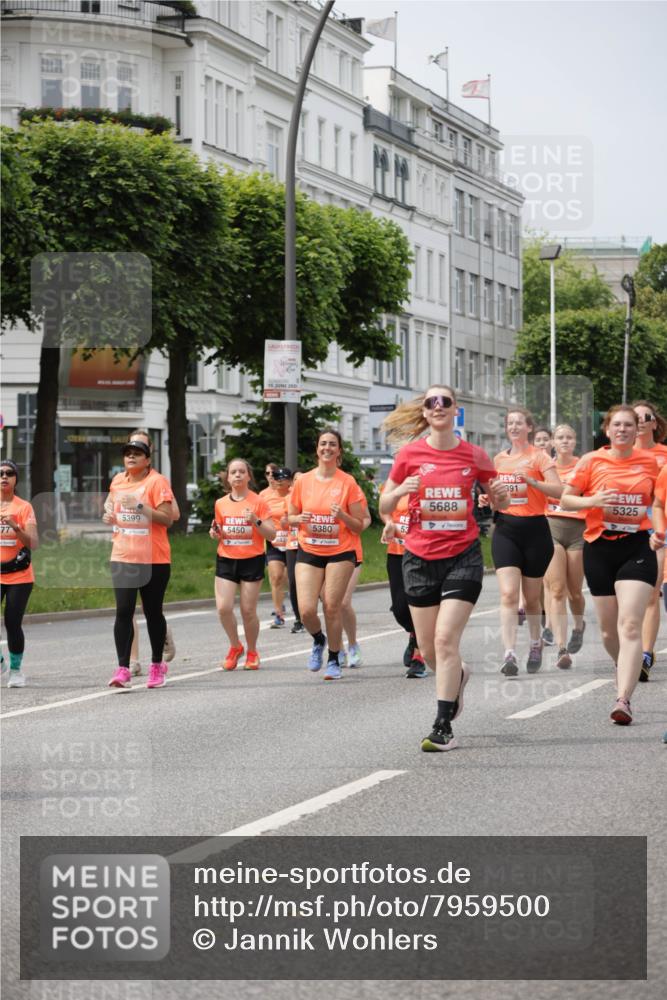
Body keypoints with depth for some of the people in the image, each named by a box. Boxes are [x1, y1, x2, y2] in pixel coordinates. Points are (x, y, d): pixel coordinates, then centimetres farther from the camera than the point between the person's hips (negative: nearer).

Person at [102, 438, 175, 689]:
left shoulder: (157, 481, -8)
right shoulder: (118, 481, 10)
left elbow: (167, 518, -15)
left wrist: (141, 506, -24)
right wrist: (109, 516, 7)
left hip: (154, 559, -4)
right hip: (122, 556, 4)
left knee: (153, 612, 7)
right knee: (123, 611, -7)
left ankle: (157, 664, 24)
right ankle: (123, 668, -9)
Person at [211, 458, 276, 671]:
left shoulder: (258, 502, -3)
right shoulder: (221, 504, 8)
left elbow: (272, 535, -4)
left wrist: (256, 521, -20)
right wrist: (215, 534, -2)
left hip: (252, 560, -3)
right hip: (226, 560, 3)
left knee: (248, 610, -1)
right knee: (223, 607, -10)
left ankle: (252, 653, 19)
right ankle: (235, 646, 14)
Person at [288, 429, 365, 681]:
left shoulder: (348, 483, -3)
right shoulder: (303, 481, 3)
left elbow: (359, 527, 0)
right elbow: (290, 517, 13)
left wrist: (342, 515, -19)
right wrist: (300, 518, -9)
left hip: (340, 553, -2)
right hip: (309, 552, 2)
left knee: (332, 606, -6)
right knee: (306, 610, -9)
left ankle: (333, 660, 13)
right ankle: (318, 640, 24)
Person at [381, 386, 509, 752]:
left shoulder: (474, 455, -1)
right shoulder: (410, 454, -1)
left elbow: (497, 501, 13)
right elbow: (384, 507, 5)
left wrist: (500, 496, -10)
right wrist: (400, 491, -16)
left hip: (463, 556, -2)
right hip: (420, 558, 2)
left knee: (446, 639, -13)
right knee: (428, 648, 8)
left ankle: (443, 727, -7)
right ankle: (457, 676, 43)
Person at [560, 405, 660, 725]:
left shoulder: (649, 462, 6)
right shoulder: (591, 461, 1)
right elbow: (565, 499, 4)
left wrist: (658, 533, 4)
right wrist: (592, 501, -15)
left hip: (638, 546, -1)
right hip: (600, 546, 1)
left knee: (630, 625, -15)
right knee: (608, 628, 9)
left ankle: (623, 699, -21)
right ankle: (625, 670, 40)